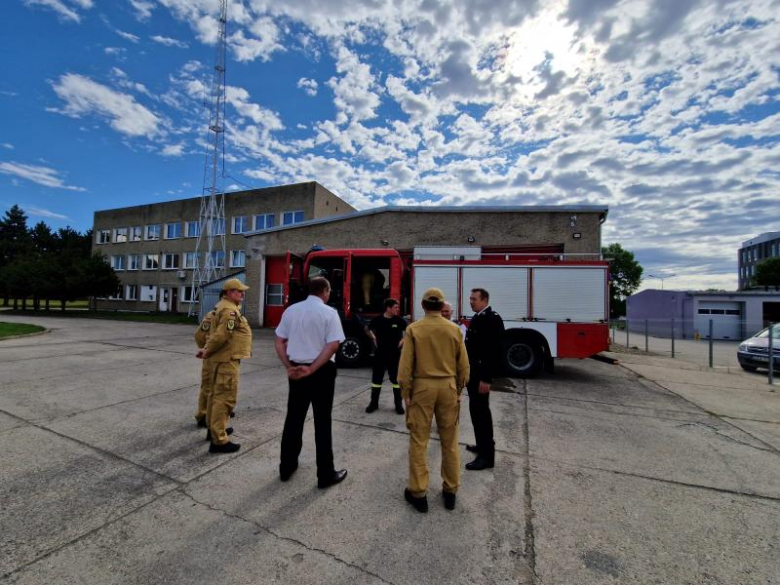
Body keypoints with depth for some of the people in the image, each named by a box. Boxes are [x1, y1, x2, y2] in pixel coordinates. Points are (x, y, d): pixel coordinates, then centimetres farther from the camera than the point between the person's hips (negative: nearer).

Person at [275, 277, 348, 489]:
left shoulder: (291, 310, 6)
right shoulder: (329, 312, -9)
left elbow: (279, 343, 5)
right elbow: (332, 345, -18)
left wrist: (289, 366, -2)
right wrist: (311, 369, -16)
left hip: (295, 371, 5)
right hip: (321, 372, -4)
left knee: (293, 419, 17)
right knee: (322, 423, 6)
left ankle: (286, 467, 31)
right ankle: (325, 474, 17)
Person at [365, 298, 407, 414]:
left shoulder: (399, 320, -6)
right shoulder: (378, 320, -6)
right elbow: (369, 329, 14)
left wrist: (404, 339, -6)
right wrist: (373, 338, 3)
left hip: (395, 354, 0)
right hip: (380, 353, 1)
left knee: (396, 378, 5)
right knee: (376, 378, 8)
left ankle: (398, 403, 16)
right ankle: (374, 402, 22)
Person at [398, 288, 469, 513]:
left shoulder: (414, 329, -8)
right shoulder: (454, 329, -2)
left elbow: (406, 365, -9)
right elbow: (463, 365, 2)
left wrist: (406, 393, 0)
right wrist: (458, 389, 14)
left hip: (422, 387, -2)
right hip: (448, 386, 2)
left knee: (418, 441, 9)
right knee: (450, 442, 15)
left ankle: (418, 493, 19)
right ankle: (450, 491, 27)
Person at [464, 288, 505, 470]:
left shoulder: (492, 319, -17)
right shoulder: (476, 318, 12)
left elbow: (494, 351, -22)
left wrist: (486, 378, -24)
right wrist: (468, 371, 16)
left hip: (481, 374, -10)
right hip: (473, 372, 10)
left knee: (480, 411, -3)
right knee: (477, 410, 19)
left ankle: (487, 456, 8)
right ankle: (484, 444, 34)